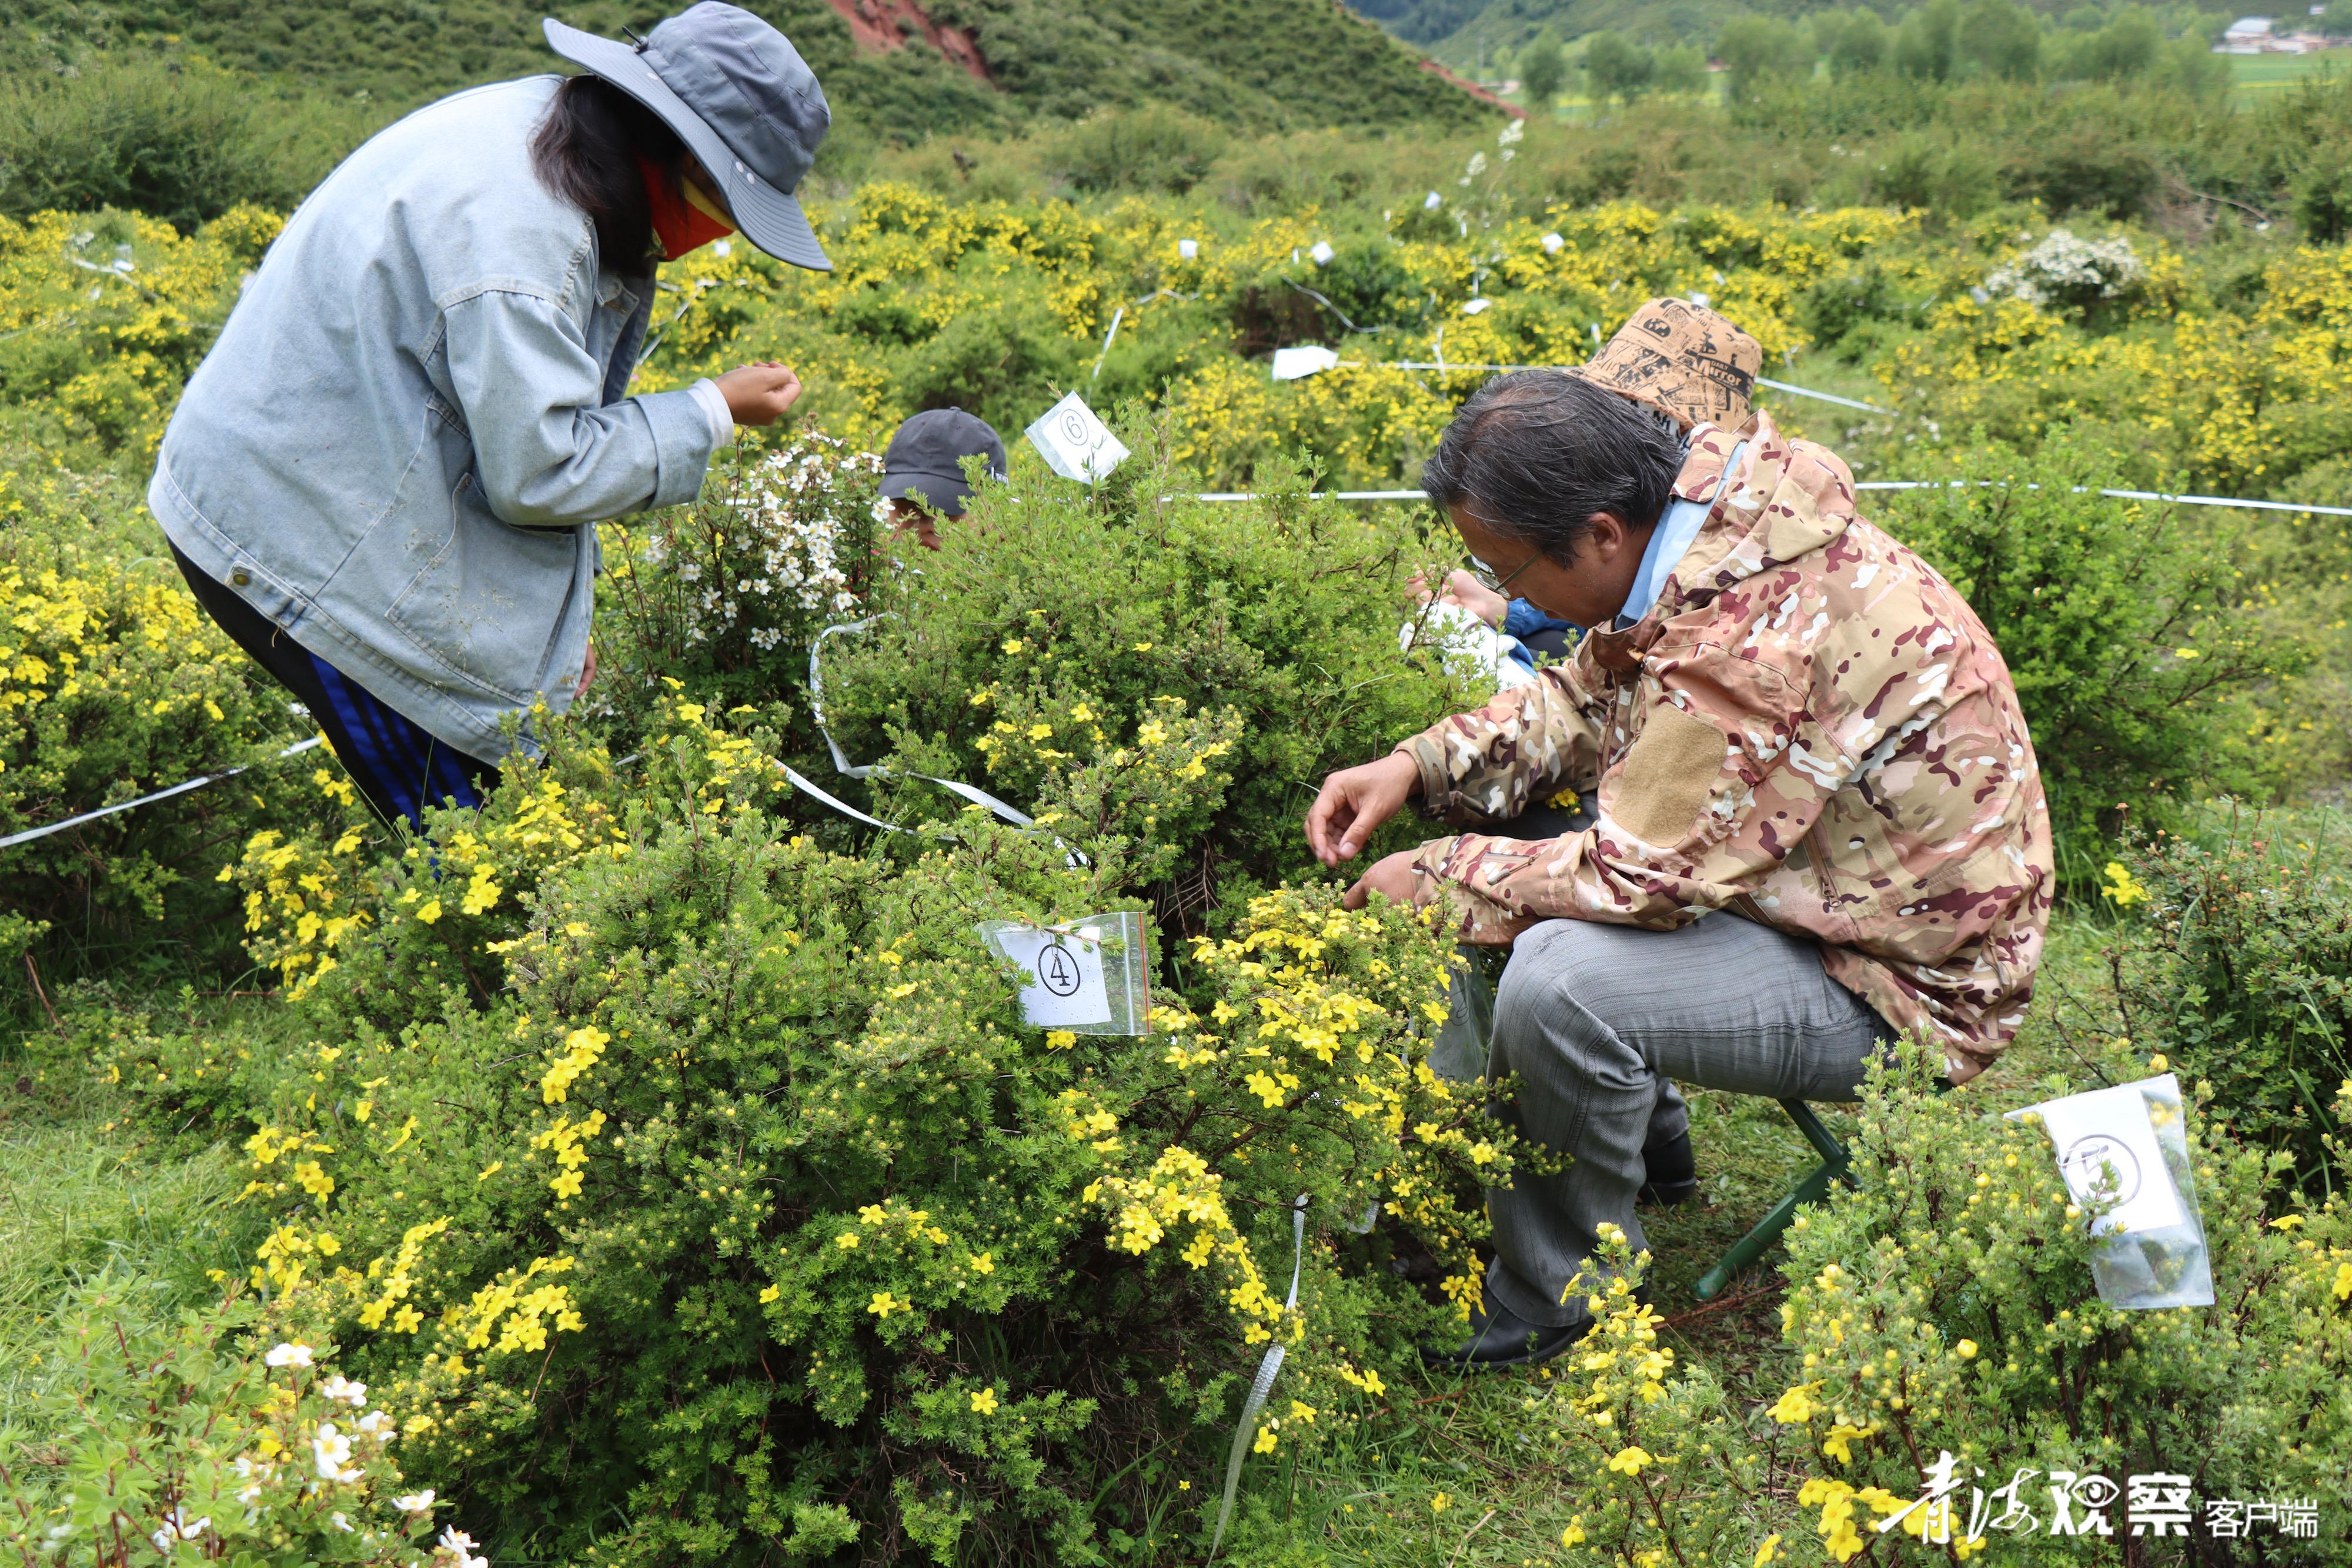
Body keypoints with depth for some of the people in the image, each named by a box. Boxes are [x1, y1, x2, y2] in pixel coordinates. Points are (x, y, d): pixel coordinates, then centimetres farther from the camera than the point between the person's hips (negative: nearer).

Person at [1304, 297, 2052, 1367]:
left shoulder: (1762, 638, -34)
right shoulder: (1696, 527, -5)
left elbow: (1641, 873, -29)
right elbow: (1587, 699, 9)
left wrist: (1440, 880, -15)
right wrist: (1422, 765, -4)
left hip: (1901, 987, -10)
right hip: (1820, 884, 10)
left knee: (1558, 980, -30)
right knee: (1508, 843, 12)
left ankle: (1556, 1313, -5)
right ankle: (1642, 1132, 28)